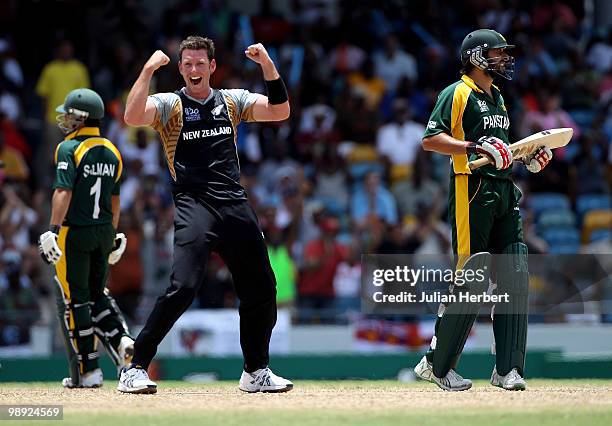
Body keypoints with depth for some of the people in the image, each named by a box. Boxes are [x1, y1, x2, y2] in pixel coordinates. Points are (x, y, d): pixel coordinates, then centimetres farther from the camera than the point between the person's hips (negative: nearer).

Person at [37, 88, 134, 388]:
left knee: (73, 300, 0)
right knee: (96, 294, 20)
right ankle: (121, 340, -2)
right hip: (104, 230, 7)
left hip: (75, 231, -7)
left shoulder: (70, 148, -10)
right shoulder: (111, 152, 11)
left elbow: (64, 192, -20)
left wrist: (53, 229, -24)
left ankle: (87, 371, -1)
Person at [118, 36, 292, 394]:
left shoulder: (233, 101, 15)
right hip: (194, 206, -5)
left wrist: (268, 66, -5)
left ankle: (257, 372, 23)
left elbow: (280, 112, 4)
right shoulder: (170, 105, 4)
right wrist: (149, 69, -19)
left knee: (262, 289, 6)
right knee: (184, 287, -20)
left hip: (236, 206, 5)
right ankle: (136, 369, -15)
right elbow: (133, 116, -15)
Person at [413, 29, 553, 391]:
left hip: (505, 192, 8)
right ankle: (437, 364, 1)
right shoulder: (458, 93, -3)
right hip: (473, 189, -8)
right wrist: (474, 147, -22)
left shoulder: (498, 97, 24)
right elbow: (431, 139, -12)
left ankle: (508, 368, 1)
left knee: (516, 277, -1)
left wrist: (529, 158, 14)